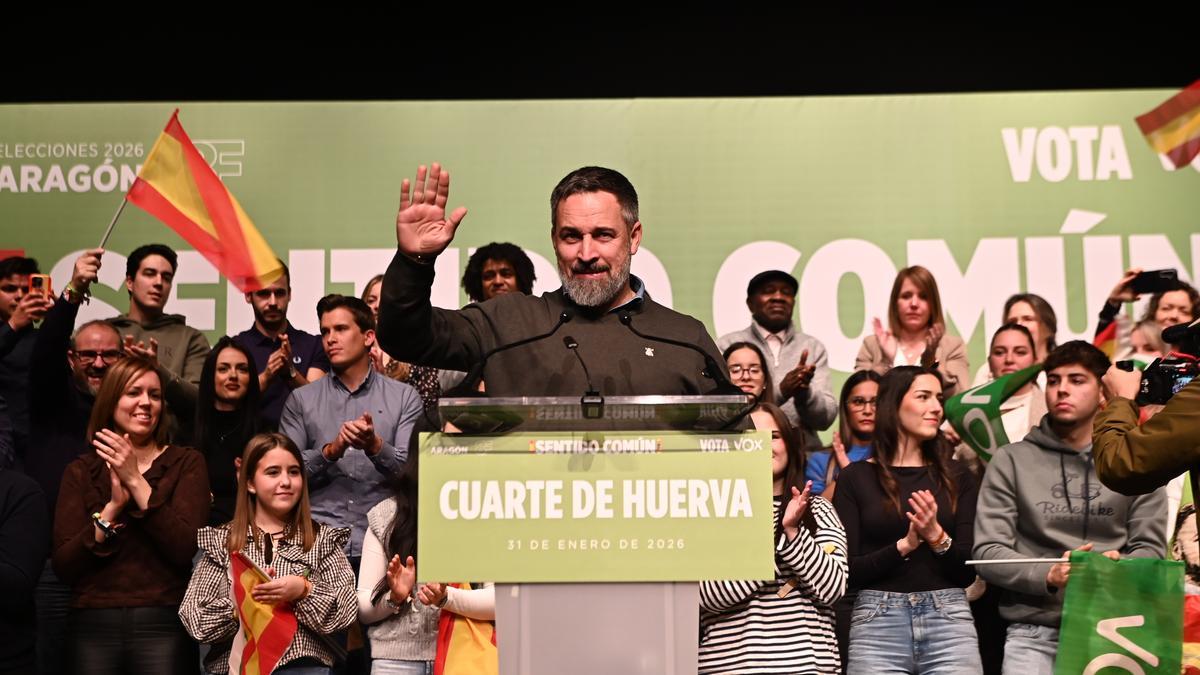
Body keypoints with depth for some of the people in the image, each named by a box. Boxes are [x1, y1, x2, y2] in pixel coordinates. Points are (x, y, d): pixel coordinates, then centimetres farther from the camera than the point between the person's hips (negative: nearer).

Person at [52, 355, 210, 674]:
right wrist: (113, 507, -11)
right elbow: (63, 566, 0)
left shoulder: (187, 463, 5)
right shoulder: (81, 471, 10)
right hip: (92, 625, 2)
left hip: (164, 624, -1)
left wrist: (136, 482, -10)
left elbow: (186, 549, -9)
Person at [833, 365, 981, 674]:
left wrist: (936, 536, -13)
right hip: (877, 622, -2)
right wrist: (904, 546, -15)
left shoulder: (956, 476, 9)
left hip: (949, 618, 2)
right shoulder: (857, 477, 2)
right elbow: (847, 570, -3)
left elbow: (969, 571, 4)